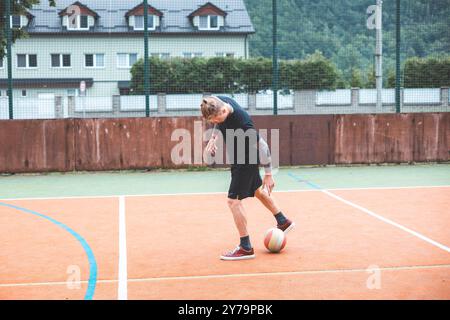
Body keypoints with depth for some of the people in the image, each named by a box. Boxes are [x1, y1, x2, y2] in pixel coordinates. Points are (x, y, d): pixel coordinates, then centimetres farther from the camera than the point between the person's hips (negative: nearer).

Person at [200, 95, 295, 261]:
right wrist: (214, 136, -1)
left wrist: (268, 174, -20)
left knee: (234, 200, -10)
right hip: (238, 158, 9)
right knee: (256, 190, 25)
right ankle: (283, 222, 44)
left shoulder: (242, 123, -38)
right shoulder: (217, 102, -16)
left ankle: (246, 248, -1)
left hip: (246, 161, -9)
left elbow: (262, 146, -27)